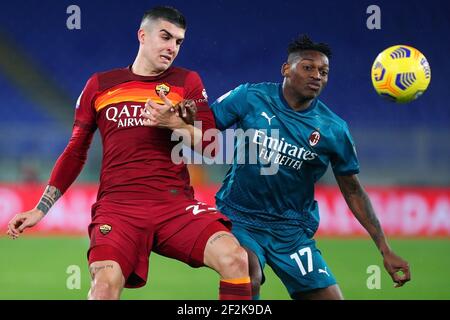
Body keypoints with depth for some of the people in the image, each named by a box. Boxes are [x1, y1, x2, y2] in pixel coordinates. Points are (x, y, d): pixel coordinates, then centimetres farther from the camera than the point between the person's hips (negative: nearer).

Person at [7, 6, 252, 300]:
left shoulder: (187, 82, 12)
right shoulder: (100, 85, 13)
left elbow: (211, 146, 5)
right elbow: (75, 153, 19)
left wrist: (174, 123, -13)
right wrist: (41, 209, 15)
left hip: (176, 204, 1)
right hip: (117, 207, -1)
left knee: (235, 259, -26)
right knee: (106, 282, -30)